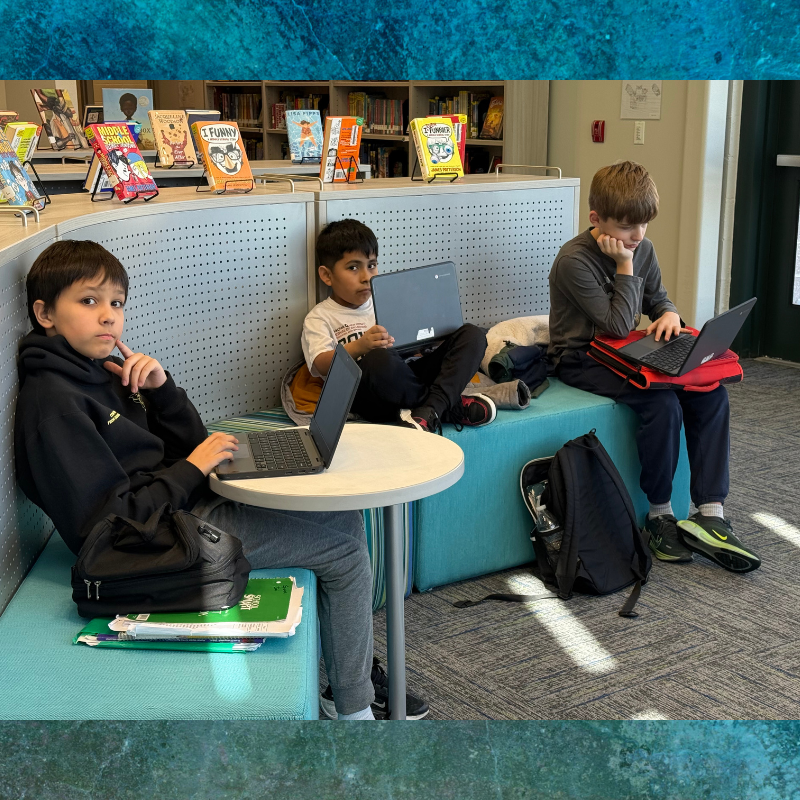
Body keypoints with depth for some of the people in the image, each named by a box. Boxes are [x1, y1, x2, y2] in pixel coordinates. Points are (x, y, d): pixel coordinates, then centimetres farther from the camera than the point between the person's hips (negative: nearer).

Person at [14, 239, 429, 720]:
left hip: (189, 502, 10)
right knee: (345, 545, -6)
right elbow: (105, 522, -25)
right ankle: (353, 707, 9)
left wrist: (161, 388, -7)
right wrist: (192, 469, -19)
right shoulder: (54, 403, -20)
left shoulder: (103, 370, 8)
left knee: (346, 521, 13)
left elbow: (188, 444, 10)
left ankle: (359, 670, 23)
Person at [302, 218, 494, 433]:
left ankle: (430, 410, -31)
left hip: (409, 379, 6)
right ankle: (452, 406, -18)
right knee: (379, 359, -40)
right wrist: (360, 346, -28)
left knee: (472, 334, -7)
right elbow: (321, 365, -10)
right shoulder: (319, 318, 9)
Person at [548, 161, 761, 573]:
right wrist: (625, 266, -18)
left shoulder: (642, 248, 4)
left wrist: (669, 314, -6)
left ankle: (710, 514, -16)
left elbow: (658, 299, 17)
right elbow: (619, 325, -20)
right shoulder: (574, 261, -18)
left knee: (711, 393, -15)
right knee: (662, 402, -31)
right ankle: (660, 514, -13)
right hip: (581, 359, -7)